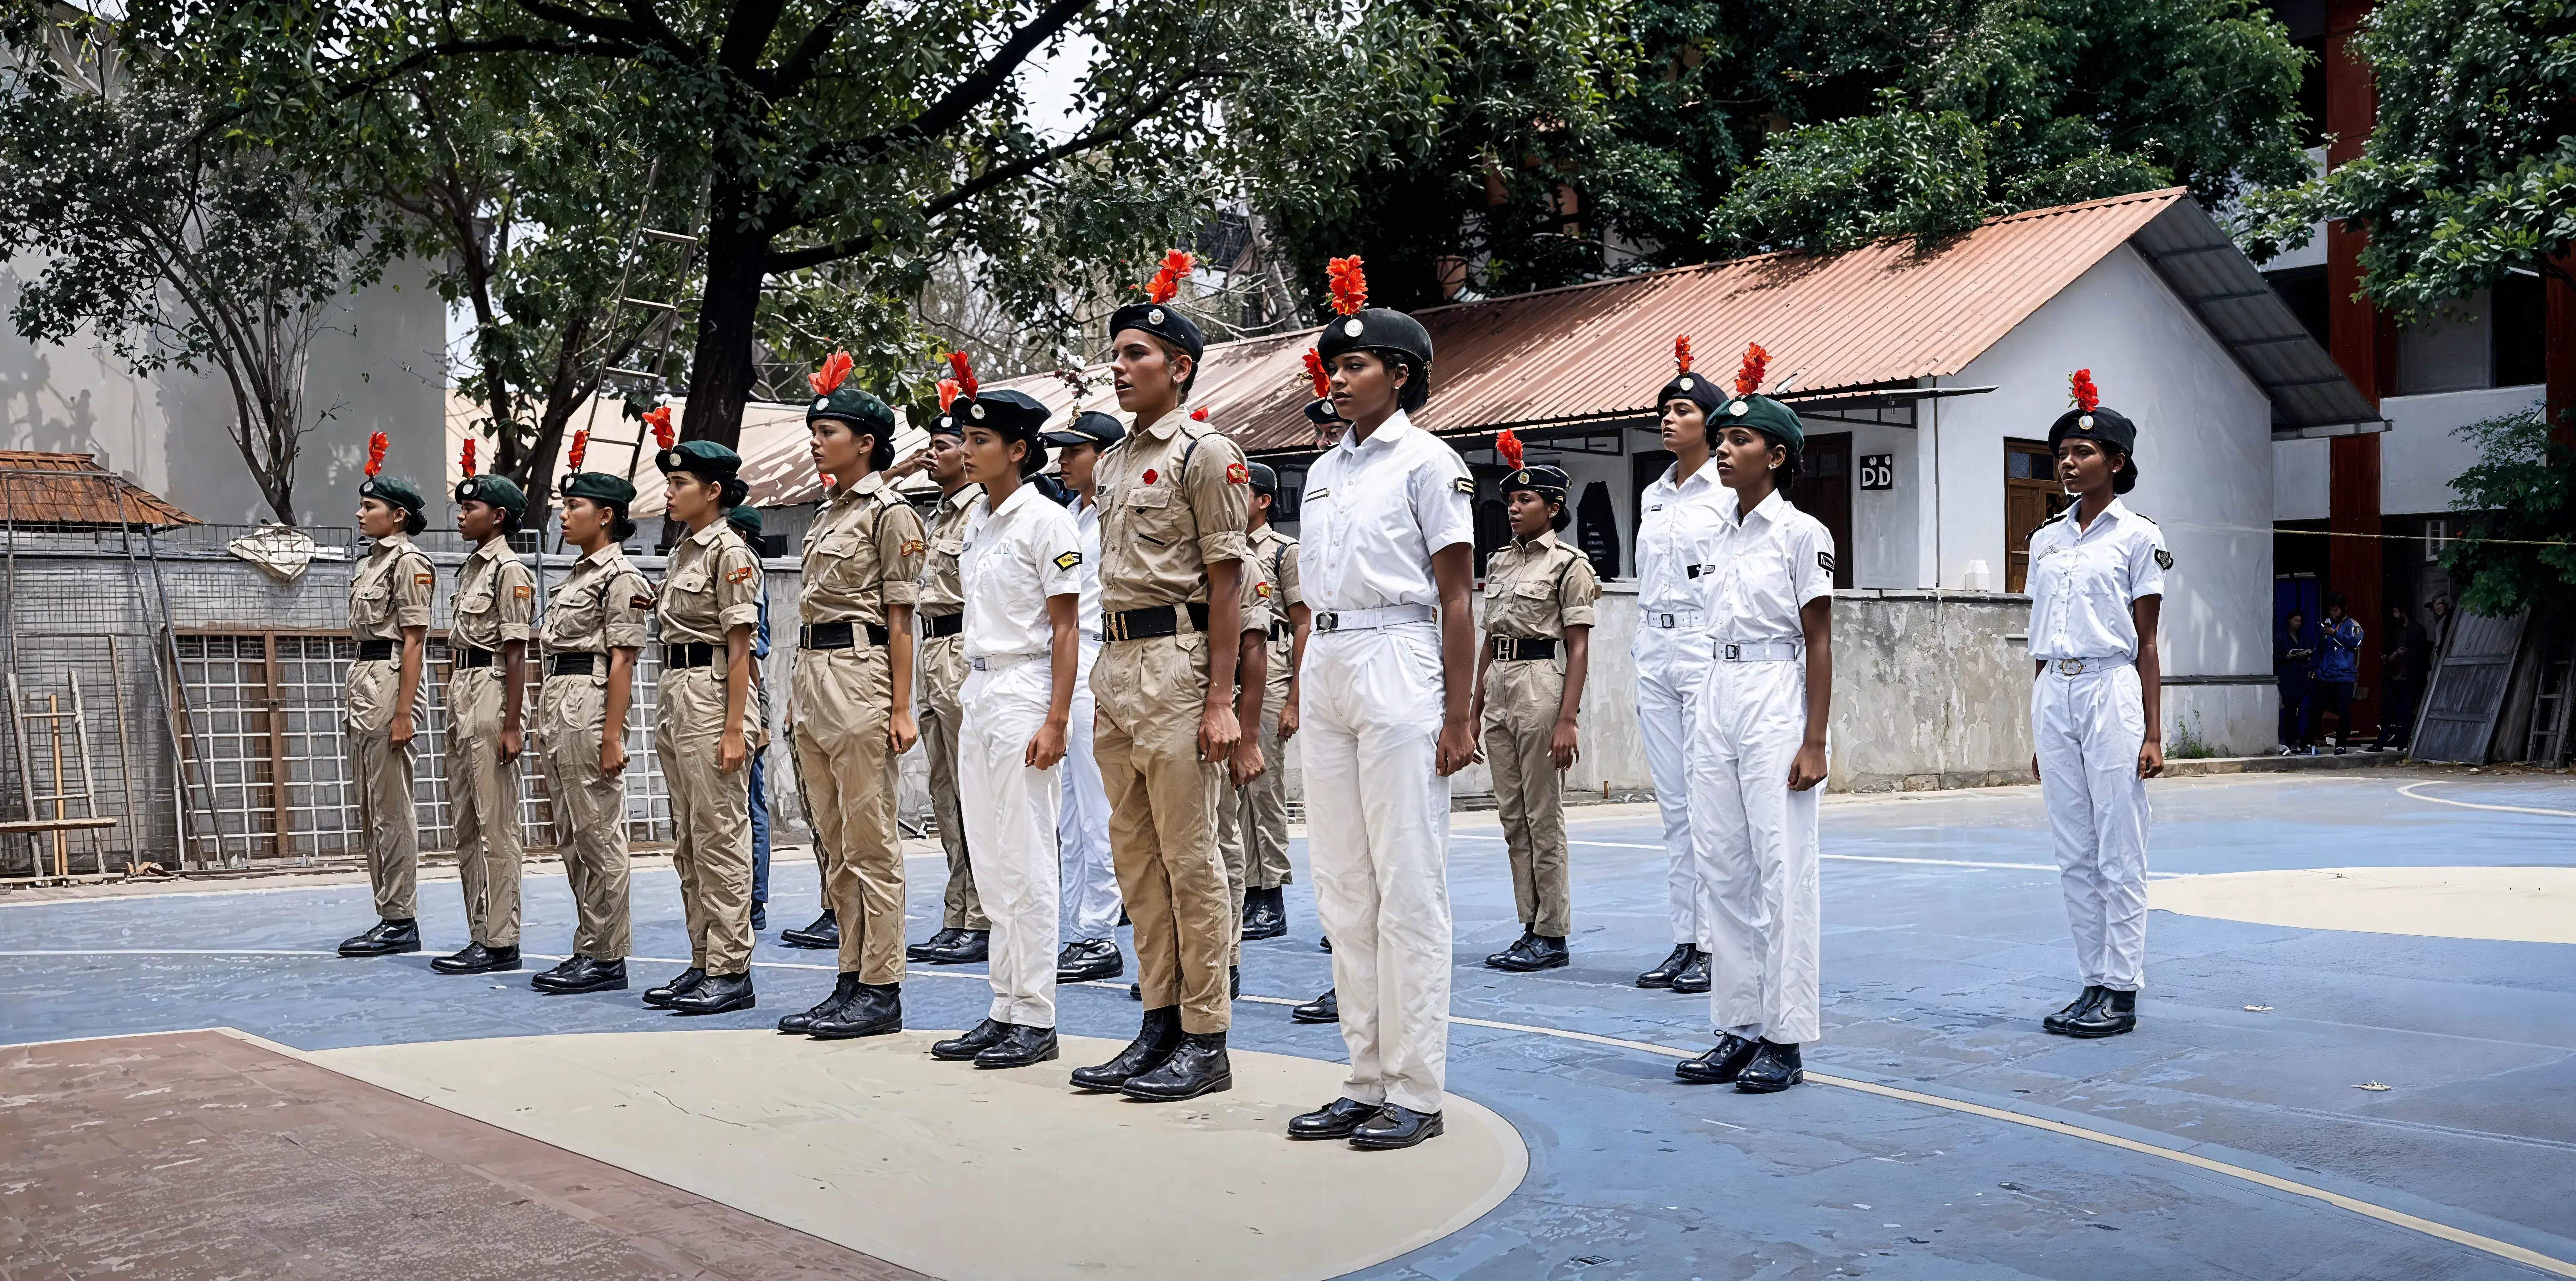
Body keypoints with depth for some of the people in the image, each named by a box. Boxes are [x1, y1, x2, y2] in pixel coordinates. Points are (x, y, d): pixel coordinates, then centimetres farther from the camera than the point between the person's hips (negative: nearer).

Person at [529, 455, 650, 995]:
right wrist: (547, 725, 20)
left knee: (599, 837, -6)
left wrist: (612, 736, -19)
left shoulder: (620, 577, -8)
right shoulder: (576, 576, 20)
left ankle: (606, 958, -2)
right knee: (572, 839, 11)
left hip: (590, 702, -10)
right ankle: (588, 949, 17)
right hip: (556, 704, 10)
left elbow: (622, 661, -14)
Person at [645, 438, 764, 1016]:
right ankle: (703, 963, 17)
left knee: (719, 837, -7)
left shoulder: (729, 551, -9)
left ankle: (731, 972, -3)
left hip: (711, 692, -10)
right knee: (688, 842, 11)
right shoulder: (681, 553, 17)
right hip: (673, 692, 10)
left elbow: (739, 647, -13)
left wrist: (734, 728, -18)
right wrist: (667, 716, 19)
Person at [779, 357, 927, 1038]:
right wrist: (807, 692, 19)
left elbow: (900, 618, -9)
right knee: (835, 842, 11)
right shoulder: (828, 512, 18)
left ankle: (882, 991, -1)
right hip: (813, 674, 9)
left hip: (859, 671, -9)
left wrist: (901, 709, -14)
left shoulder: (889, 511, -6)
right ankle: (852, 981, 17)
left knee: (870, 841, -6)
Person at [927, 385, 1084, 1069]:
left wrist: (1055, 721, -17)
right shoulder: (975, 520, 14)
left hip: (1024, 693, -8)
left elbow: (1066, 630, -11)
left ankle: (1036, 1019, 2)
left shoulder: (1045, 522, -9)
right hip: (978, 692, 8)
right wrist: (968, 698, 17)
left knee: (1026, 864, -5)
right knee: (989, 863, 10)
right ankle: (1004, 1011, 17)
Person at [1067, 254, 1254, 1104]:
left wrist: (1219, 700, -16)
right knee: (1135, 855, 11)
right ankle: (1160, 1025, 19)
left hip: (1176, 661, -9)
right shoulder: (1115, 463, 18)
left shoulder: (1205, 453, -6)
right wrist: (1106, 682, 18)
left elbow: (1225, 581, -10)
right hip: (1116, 663, 9)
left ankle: (1207, 1041, 2)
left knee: (1189, 857, -5)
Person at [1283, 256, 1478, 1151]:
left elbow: (1456, 599, -7)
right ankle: (1367, 1083, 17)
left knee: (1408, 885, -5)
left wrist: (1458, 716, -12)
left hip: (1397, 669, -8)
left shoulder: (1428, 463, -3)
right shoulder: (1325, 471, 17)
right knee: (1341, 886, 9)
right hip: (1328, 673, 8)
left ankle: (1416, 1092, 1)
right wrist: (1302, 691, 14)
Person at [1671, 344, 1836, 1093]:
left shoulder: (1800, 533, -5)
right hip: (1716, 698, 7)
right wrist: (1708, 716, 16)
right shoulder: (1720, 535, 14)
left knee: (1783, 871, -5)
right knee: (1721, 870, 8)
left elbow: (1819, 643, -8)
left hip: (1775, 701, -7)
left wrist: (1814, 743, -13)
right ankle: (1739, 1030, 15)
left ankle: (1786, 1039, 0)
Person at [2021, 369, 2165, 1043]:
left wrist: (2154, 734, -8)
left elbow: (2147, 645, -3)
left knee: (2120, 855, -3)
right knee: (2074, 856, 8)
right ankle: (2095, 983, 15)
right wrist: (2037, 733, 14)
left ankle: (2122, 991, 3)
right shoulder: (2046, 540, 13)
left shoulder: (2138, 537, -2)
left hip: (2111, 691, -6)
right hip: (2054, 696, 6)